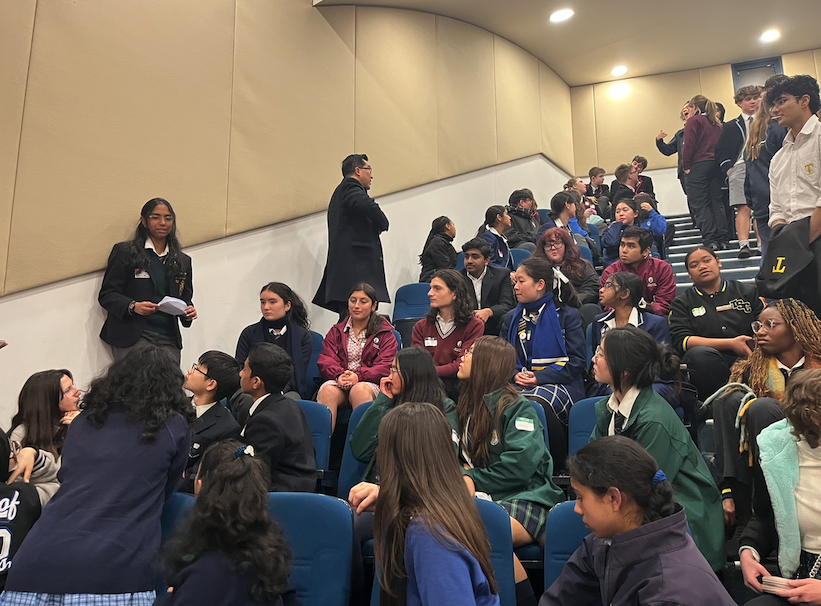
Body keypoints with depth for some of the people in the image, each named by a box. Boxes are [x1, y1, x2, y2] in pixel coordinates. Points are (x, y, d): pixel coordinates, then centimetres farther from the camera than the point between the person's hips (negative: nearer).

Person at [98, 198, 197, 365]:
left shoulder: (183, 261, 18)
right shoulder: (125, 252, 5)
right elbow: (106, 295, 1)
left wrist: (189, 311, -2)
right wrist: (133, 306, -17)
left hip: (169, 338, 4)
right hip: (132, 336, -3)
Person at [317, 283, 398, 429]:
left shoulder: (385, 333, 14)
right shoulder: (336, 331, 23)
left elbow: (386, 366, 1)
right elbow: (325, 360, 10)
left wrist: (359, 376, -17)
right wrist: (339, 375, -14)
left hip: (369, 382, -2)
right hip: (338, 380, 2)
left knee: (360, 390, -37)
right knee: (327, 391, -33)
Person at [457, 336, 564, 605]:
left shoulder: (516, 407, -4)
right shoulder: (469, 404, 19)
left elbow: (521, 464, -14)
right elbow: (460, 456, 22)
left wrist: (475, 480, -10)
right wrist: (464, 475, -1)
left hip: (524, 497, -5)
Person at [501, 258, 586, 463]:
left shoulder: (568, 315, 7)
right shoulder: (511, 318, 21)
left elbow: (576, 362, -1)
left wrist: (539, 377, -12)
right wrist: (516, 375, -6)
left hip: (558, 384, -3)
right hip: (519, 384, 3)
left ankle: (559, 465, -14)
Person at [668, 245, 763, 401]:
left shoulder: (748, 292, 20)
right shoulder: (681, 303, 15)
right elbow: (681, 341, -2)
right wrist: (731, 344, -11)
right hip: (708, 366, 0)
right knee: (699, 354, -36)